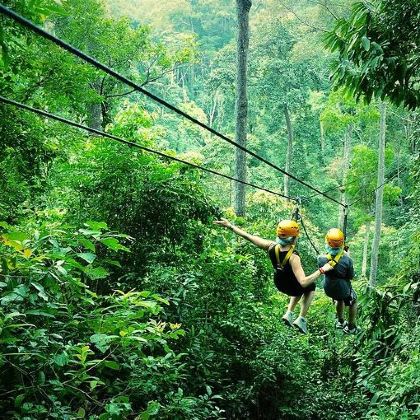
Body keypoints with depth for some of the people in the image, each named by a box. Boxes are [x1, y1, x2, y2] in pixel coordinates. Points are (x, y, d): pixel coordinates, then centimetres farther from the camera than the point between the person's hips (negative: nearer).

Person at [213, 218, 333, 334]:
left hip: (279, 284, 5)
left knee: (301, 287, 34)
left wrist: (230, 226, -4)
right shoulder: (293, 257, -39)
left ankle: (289, 313, 29)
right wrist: (321, 270, -36)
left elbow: (248, 236, -15)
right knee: (311, 287, 28)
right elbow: (303, 282, -42)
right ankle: (301, 319, 22)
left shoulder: (271, 246, -24)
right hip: (293, 287, -5)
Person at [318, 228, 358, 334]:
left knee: (339, 299, 36)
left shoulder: (322, 259, -25)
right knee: (353, 301, 29)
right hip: (343, 289, -3)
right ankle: (351, 327, 38)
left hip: (328, 289, 3)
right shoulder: (346, 260, -31)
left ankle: (340, 322, 52)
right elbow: (351, 277, -14)